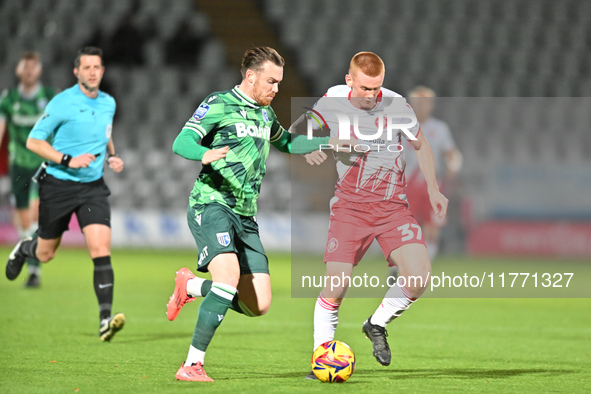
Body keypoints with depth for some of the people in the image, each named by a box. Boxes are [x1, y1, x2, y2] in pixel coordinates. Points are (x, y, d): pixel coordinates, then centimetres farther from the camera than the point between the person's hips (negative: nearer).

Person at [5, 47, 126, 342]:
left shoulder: (108, 103, 5)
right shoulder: (62, 103, -13)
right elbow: (34, 141, -11)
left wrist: (112, 156, 5)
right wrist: (68, 160, -22)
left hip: (93, 186, 3)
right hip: (58, 185, -3)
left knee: (101, 248, -17)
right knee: (45, 253, 12)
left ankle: (105, 319, -22)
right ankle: (23, 249, 51)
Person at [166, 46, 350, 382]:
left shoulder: (265, 114, 18)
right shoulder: (219, 104, -6)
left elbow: (286, 143, 38)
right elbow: (181, 143, -16)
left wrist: (331, 142, 30)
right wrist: (204, 154, -38)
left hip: (246, 216, 7)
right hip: (212, 205, -7)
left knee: (258, 305, -3)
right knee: (230, 275, -31)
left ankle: (191, 286, 23)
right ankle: (192, 365, -25)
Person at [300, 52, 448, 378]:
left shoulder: (397, 106, -4)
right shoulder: (331, 103, -4)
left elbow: (421, 145, 13)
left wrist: (433, 190, 10)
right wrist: (310, 150, -8)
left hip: (392, 206, 1)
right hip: (349, 206, -1)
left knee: (419, 277, -18)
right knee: (334, 288, -11)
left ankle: (377, 325, 10)